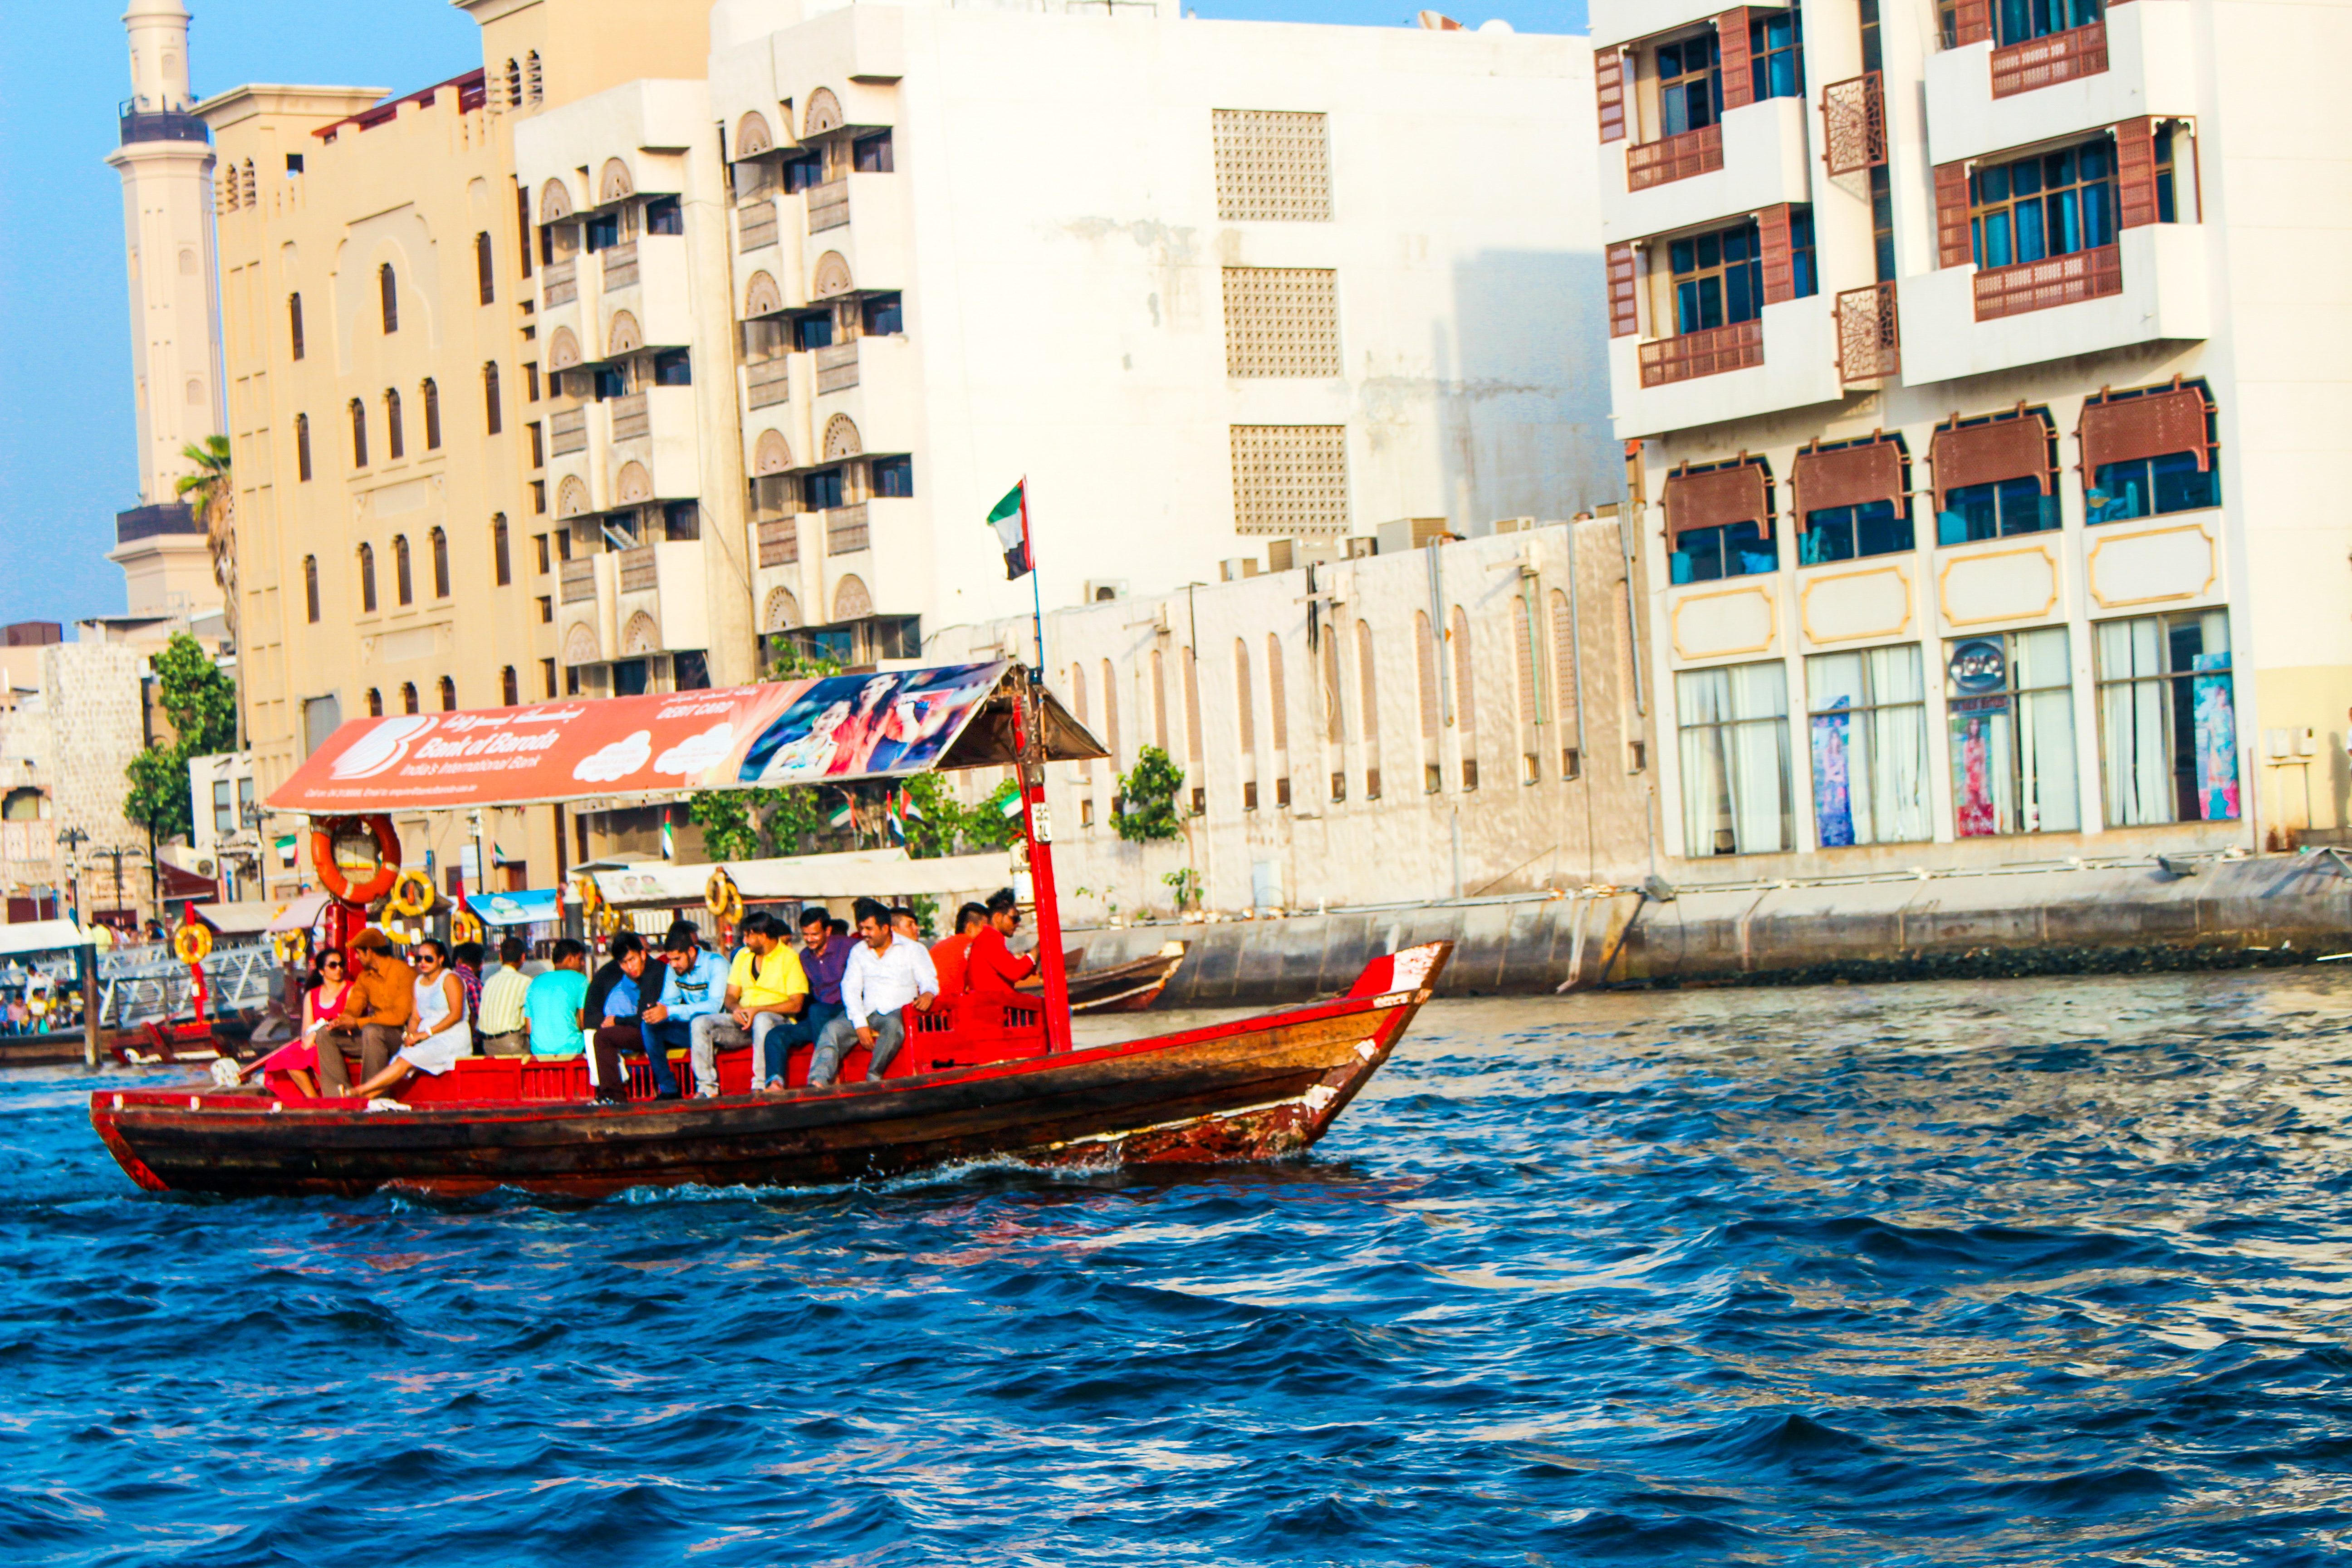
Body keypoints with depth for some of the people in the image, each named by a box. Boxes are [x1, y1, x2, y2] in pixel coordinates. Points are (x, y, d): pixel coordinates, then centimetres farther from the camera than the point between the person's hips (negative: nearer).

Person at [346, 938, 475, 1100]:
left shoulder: (450, 979, -3)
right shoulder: (419, 982, 19)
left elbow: (456, 1014, -13)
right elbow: (415, 1017, 15)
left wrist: (427, 1033, -17)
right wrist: (410, 1035, -7)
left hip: (452, 1038, -7)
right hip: (427, 1041, 7)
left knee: (406, 1060, -26)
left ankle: (362, 1091, -32)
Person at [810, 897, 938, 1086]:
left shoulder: (913, 949, 7)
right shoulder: (858, 952, 16)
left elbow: (929, 981, 2)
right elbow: (850, 989, 6)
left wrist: (928, 994, -26)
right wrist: (860, 1025, -10)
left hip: (897, 1013, -3)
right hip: (867, 1013, 3)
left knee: (893, 1026, -39)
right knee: (833, 1029, -24)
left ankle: (873, 1078, -38)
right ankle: (818, 1081, -40)